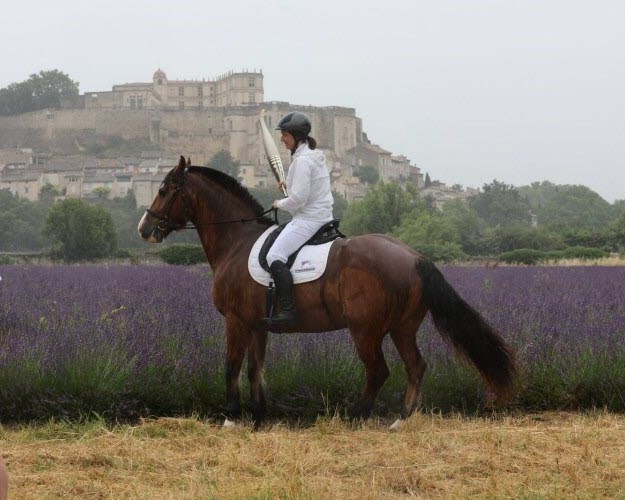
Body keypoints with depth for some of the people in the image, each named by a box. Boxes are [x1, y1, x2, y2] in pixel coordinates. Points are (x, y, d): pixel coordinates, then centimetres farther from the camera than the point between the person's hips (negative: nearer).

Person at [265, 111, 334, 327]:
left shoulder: (302, 160, -18)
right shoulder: (316, 156, 15)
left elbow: (298, 198, -22)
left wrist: (280, 204, -4)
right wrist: (288, 185, 18)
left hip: (309, 218, -11)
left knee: (275, 256, -22)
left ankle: (288, 310, -31)